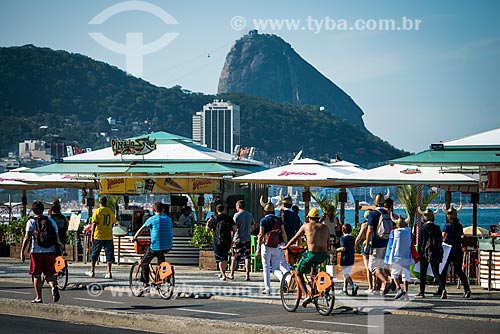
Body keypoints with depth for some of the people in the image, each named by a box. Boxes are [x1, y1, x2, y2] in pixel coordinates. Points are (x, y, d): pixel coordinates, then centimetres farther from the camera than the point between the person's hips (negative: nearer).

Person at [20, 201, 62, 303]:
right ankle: (54, 287, -20)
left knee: (36, 275, 8)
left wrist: (22, 252, -7)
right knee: (49, 274, 10)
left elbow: (27, 238, -10)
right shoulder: (51, 221, 8)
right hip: (50, 252, 3)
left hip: (37, 252, -3)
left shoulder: (31, 222, -3)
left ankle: (38, 298, 11)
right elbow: (57, 237, 7)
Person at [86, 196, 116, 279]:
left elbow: (94, 224, -9)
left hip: (98, 236, -2)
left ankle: (92, 271, 16)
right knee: (109, 254, 3)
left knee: (95, 254, 10)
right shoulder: (110, 211, 4)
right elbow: (112, 223, 11)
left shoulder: (97, 211, -6)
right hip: (109, 236, 2)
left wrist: (92, 235, -5)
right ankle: (109, 272, -3)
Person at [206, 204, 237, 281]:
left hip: (218, 242, -2)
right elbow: (235, 229, -4)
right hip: (227, 241, 2)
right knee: (225, 258, 18)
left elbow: (207, 230, 3)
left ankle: (223, 275, -6)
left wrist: (208, 222, 20)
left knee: (220, 259, 2)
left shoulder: (214, 219, -3)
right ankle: (222, 273, 24)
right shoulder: (229, 218, 1)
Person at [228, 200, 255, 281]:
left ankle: (232, 274, 15)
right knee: (247, 257, 4)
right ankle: (247, 275, -1)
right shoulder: (250, 215, 6)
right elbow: (252, 227, 12)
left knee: (234, 257, 7)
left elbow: (234, 227, -11)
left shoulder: (237, 215, -10)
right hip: (247, 239, 4)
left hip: (238, 239, -4)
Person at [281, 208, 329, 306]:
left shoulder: (306, 226, 5)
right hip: (324, 256, 5)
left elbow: (295, 238, 14)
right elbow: (328, 245, 17)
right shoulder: (325, 227, 14)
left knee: (298, 273, 13)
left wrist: (285, 247, 29)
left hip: (312, 254, -5)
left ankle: (307, 295, -3)